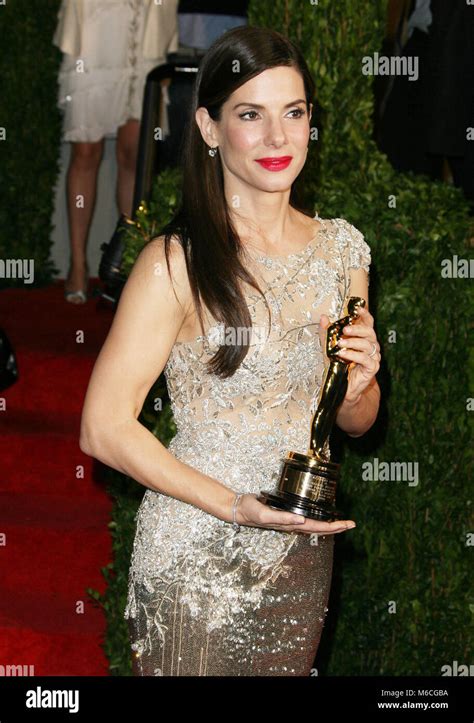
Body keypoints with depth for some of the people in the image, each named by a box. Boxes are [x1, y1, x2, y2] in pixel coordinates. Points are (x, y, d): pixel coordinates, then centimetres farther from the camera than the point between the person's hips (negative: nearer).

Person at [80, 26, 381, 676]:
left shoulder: (340, 246, 3)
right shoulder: (177, 263, -15)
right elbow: (105, 429, -17)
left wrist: (358, 385, -11)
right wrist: (239, 509, -22)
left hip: (304, 548, 6)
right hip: (197, 556, -5)